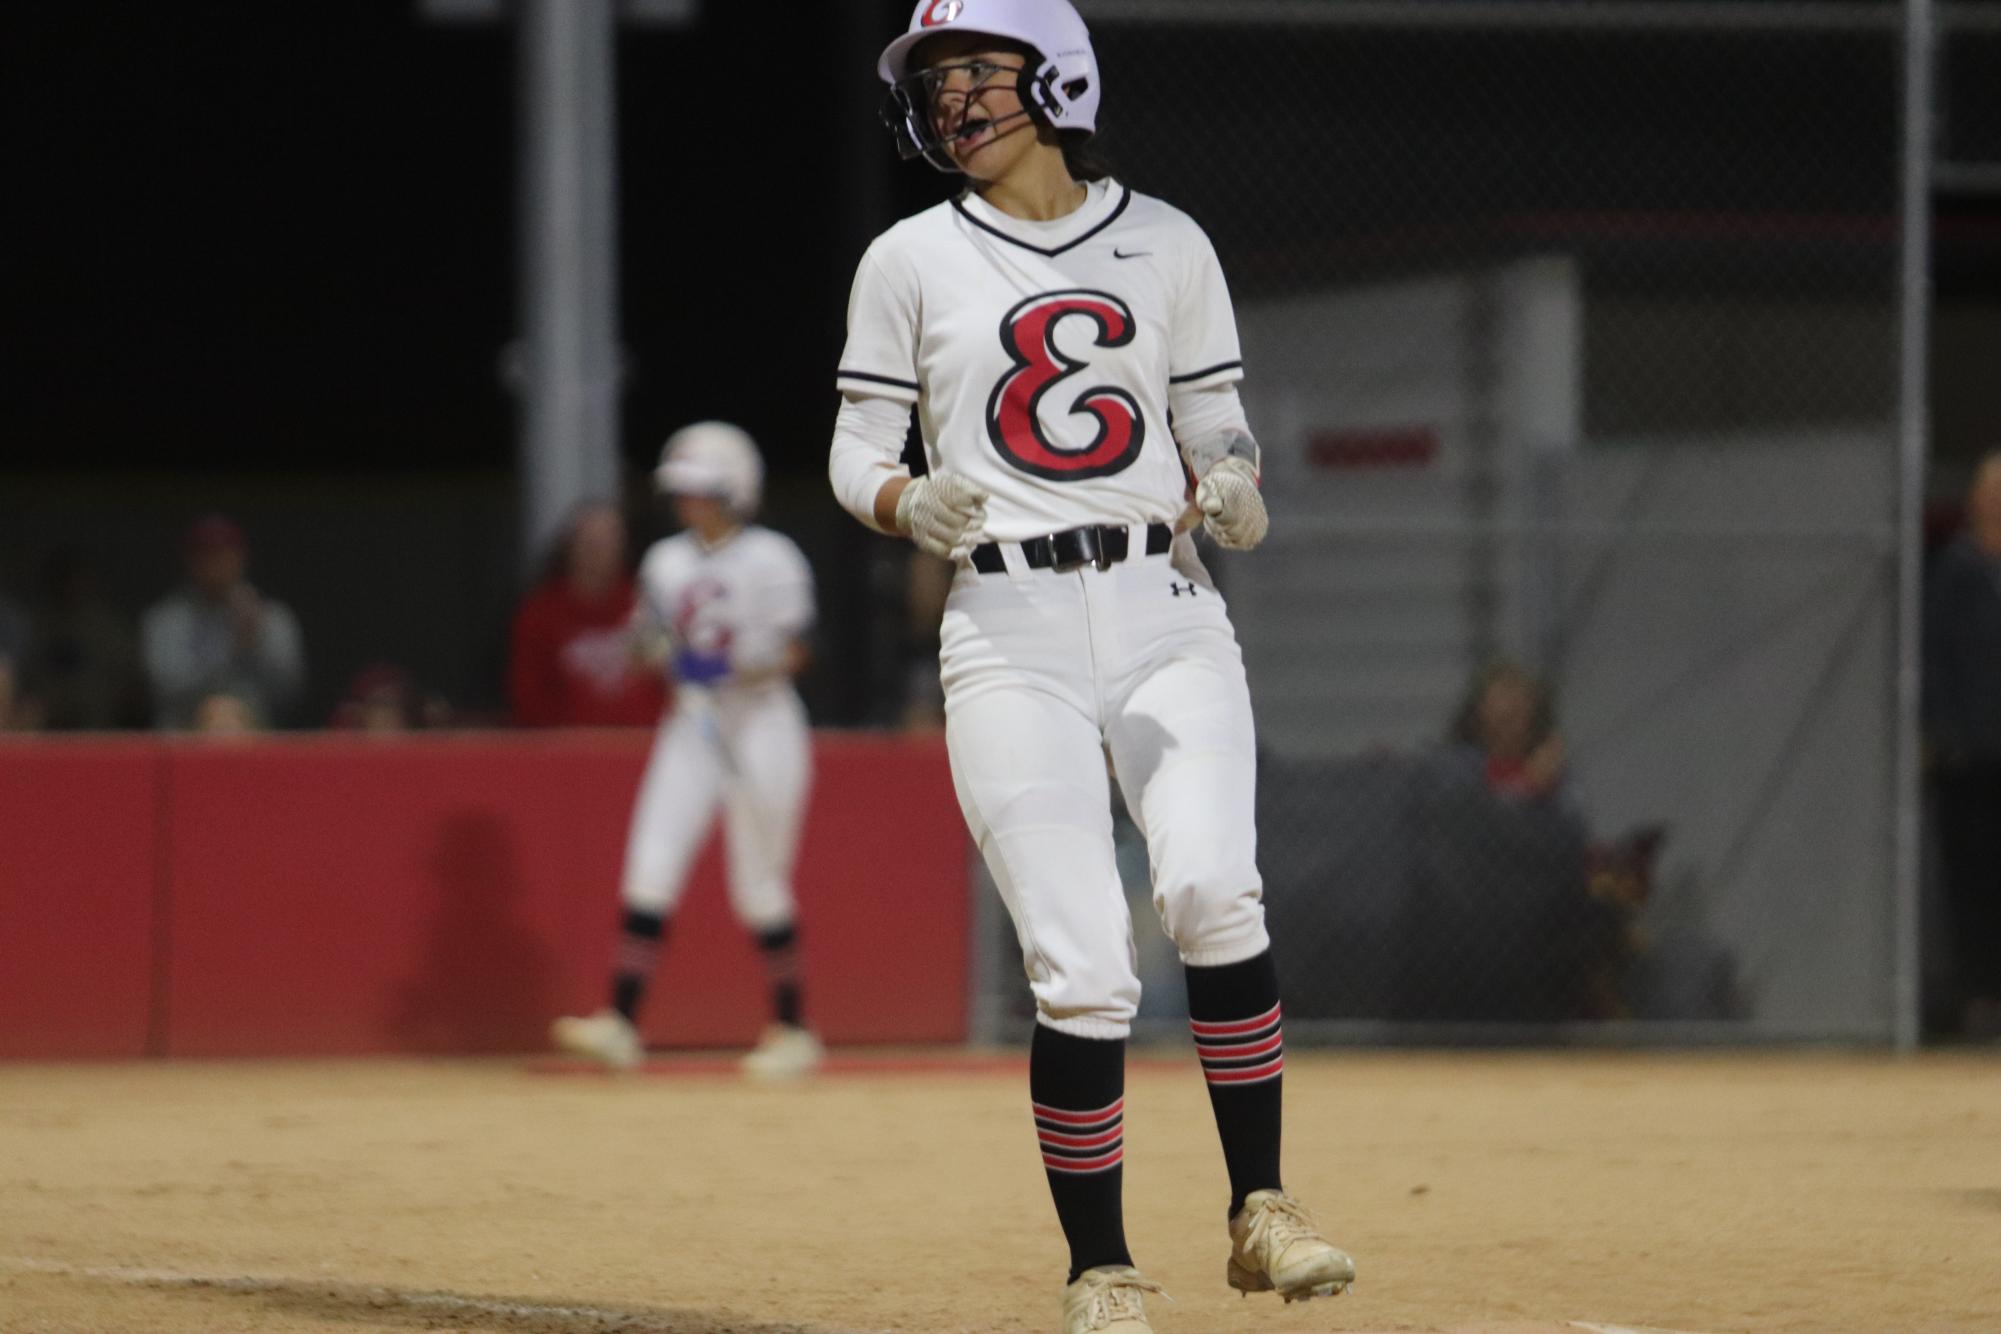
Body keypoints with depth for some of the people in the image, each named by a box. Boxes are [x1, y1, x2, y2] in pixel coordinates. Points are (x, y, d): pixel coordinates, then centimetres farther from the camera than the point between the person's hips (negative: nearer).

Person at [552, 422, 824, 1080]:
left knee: (760, 887, -1)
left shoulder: (770, 559, -7)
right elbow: (646, 644, 14)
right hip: (691, 727, 5)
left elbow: (794, 652, -11)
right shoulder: (667, 563, 10)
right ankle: (622, 1021, -12)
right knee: (650, 868, -7)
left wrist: (744, 667, -28)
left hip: (760, 725, -5)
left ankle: (793, 1031, 11)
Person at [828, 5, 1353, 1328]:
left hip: (1165, 612, 1)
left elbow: (1217, 428, 14)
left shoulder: (1167, 246, 9)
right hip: (1010, 630, 0)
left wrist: (1228, 488, -9)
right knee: (1081, 970, -10)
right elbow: (857, 455, 8)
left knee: (1212, 886, -25)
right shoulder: (912, 261, 7)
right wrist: (911, 504, -14)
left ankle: (1262, 1208, -13)